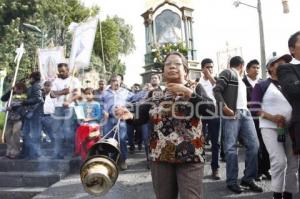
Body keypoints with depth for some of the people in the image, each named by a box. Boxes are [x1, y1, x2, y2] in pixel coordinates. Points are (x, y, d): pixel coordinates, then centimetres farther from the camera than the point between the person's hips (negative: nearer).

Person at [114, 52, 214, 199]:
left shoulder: (195, 89, 4)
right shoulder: (156, 97, 9)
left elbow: (211, 110, -11)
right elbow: (139, 118, -1)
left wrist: (188, 92, -17)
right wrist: (129, 115, -23)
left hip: (190, 158, -2)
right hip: (160, 158, 3)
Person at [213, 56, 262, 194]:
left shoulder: (240, 79, 28)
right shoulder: (227, 73, 2)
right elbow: (217, 90, -10)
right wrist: (224, 107, -19)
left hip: (245, 113, 8)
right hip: (232, 114, -8)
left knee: (254, 144, 0)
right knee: (231, 148, -4)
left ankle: (248, 179, 10)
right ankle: (232, 181, 4)